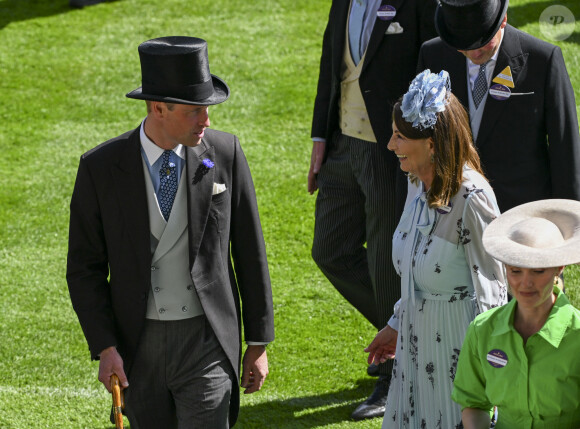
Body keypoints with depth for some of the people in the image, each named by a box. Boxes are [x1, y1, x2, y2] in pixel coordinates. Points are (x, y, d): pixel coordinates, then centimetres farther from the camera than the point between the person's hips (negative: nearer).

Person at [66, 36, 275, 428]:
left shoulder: (224, 153, -6)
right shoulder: (100, 168, -8)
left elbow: (250, 252, 2)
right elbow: (84, 268, -1)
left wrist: (259, 343, 4)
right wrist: (105, 348, -11)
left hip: (206, 343, -1)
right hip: (136, 347, 1)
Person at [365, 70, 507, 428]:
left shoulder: (471, 198, -23)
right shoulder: (419, 183, 1)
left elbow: (491, 292, -18)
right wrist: (396, 325, 20)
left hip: (458, 347, -8)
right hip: (417, 342, 8)